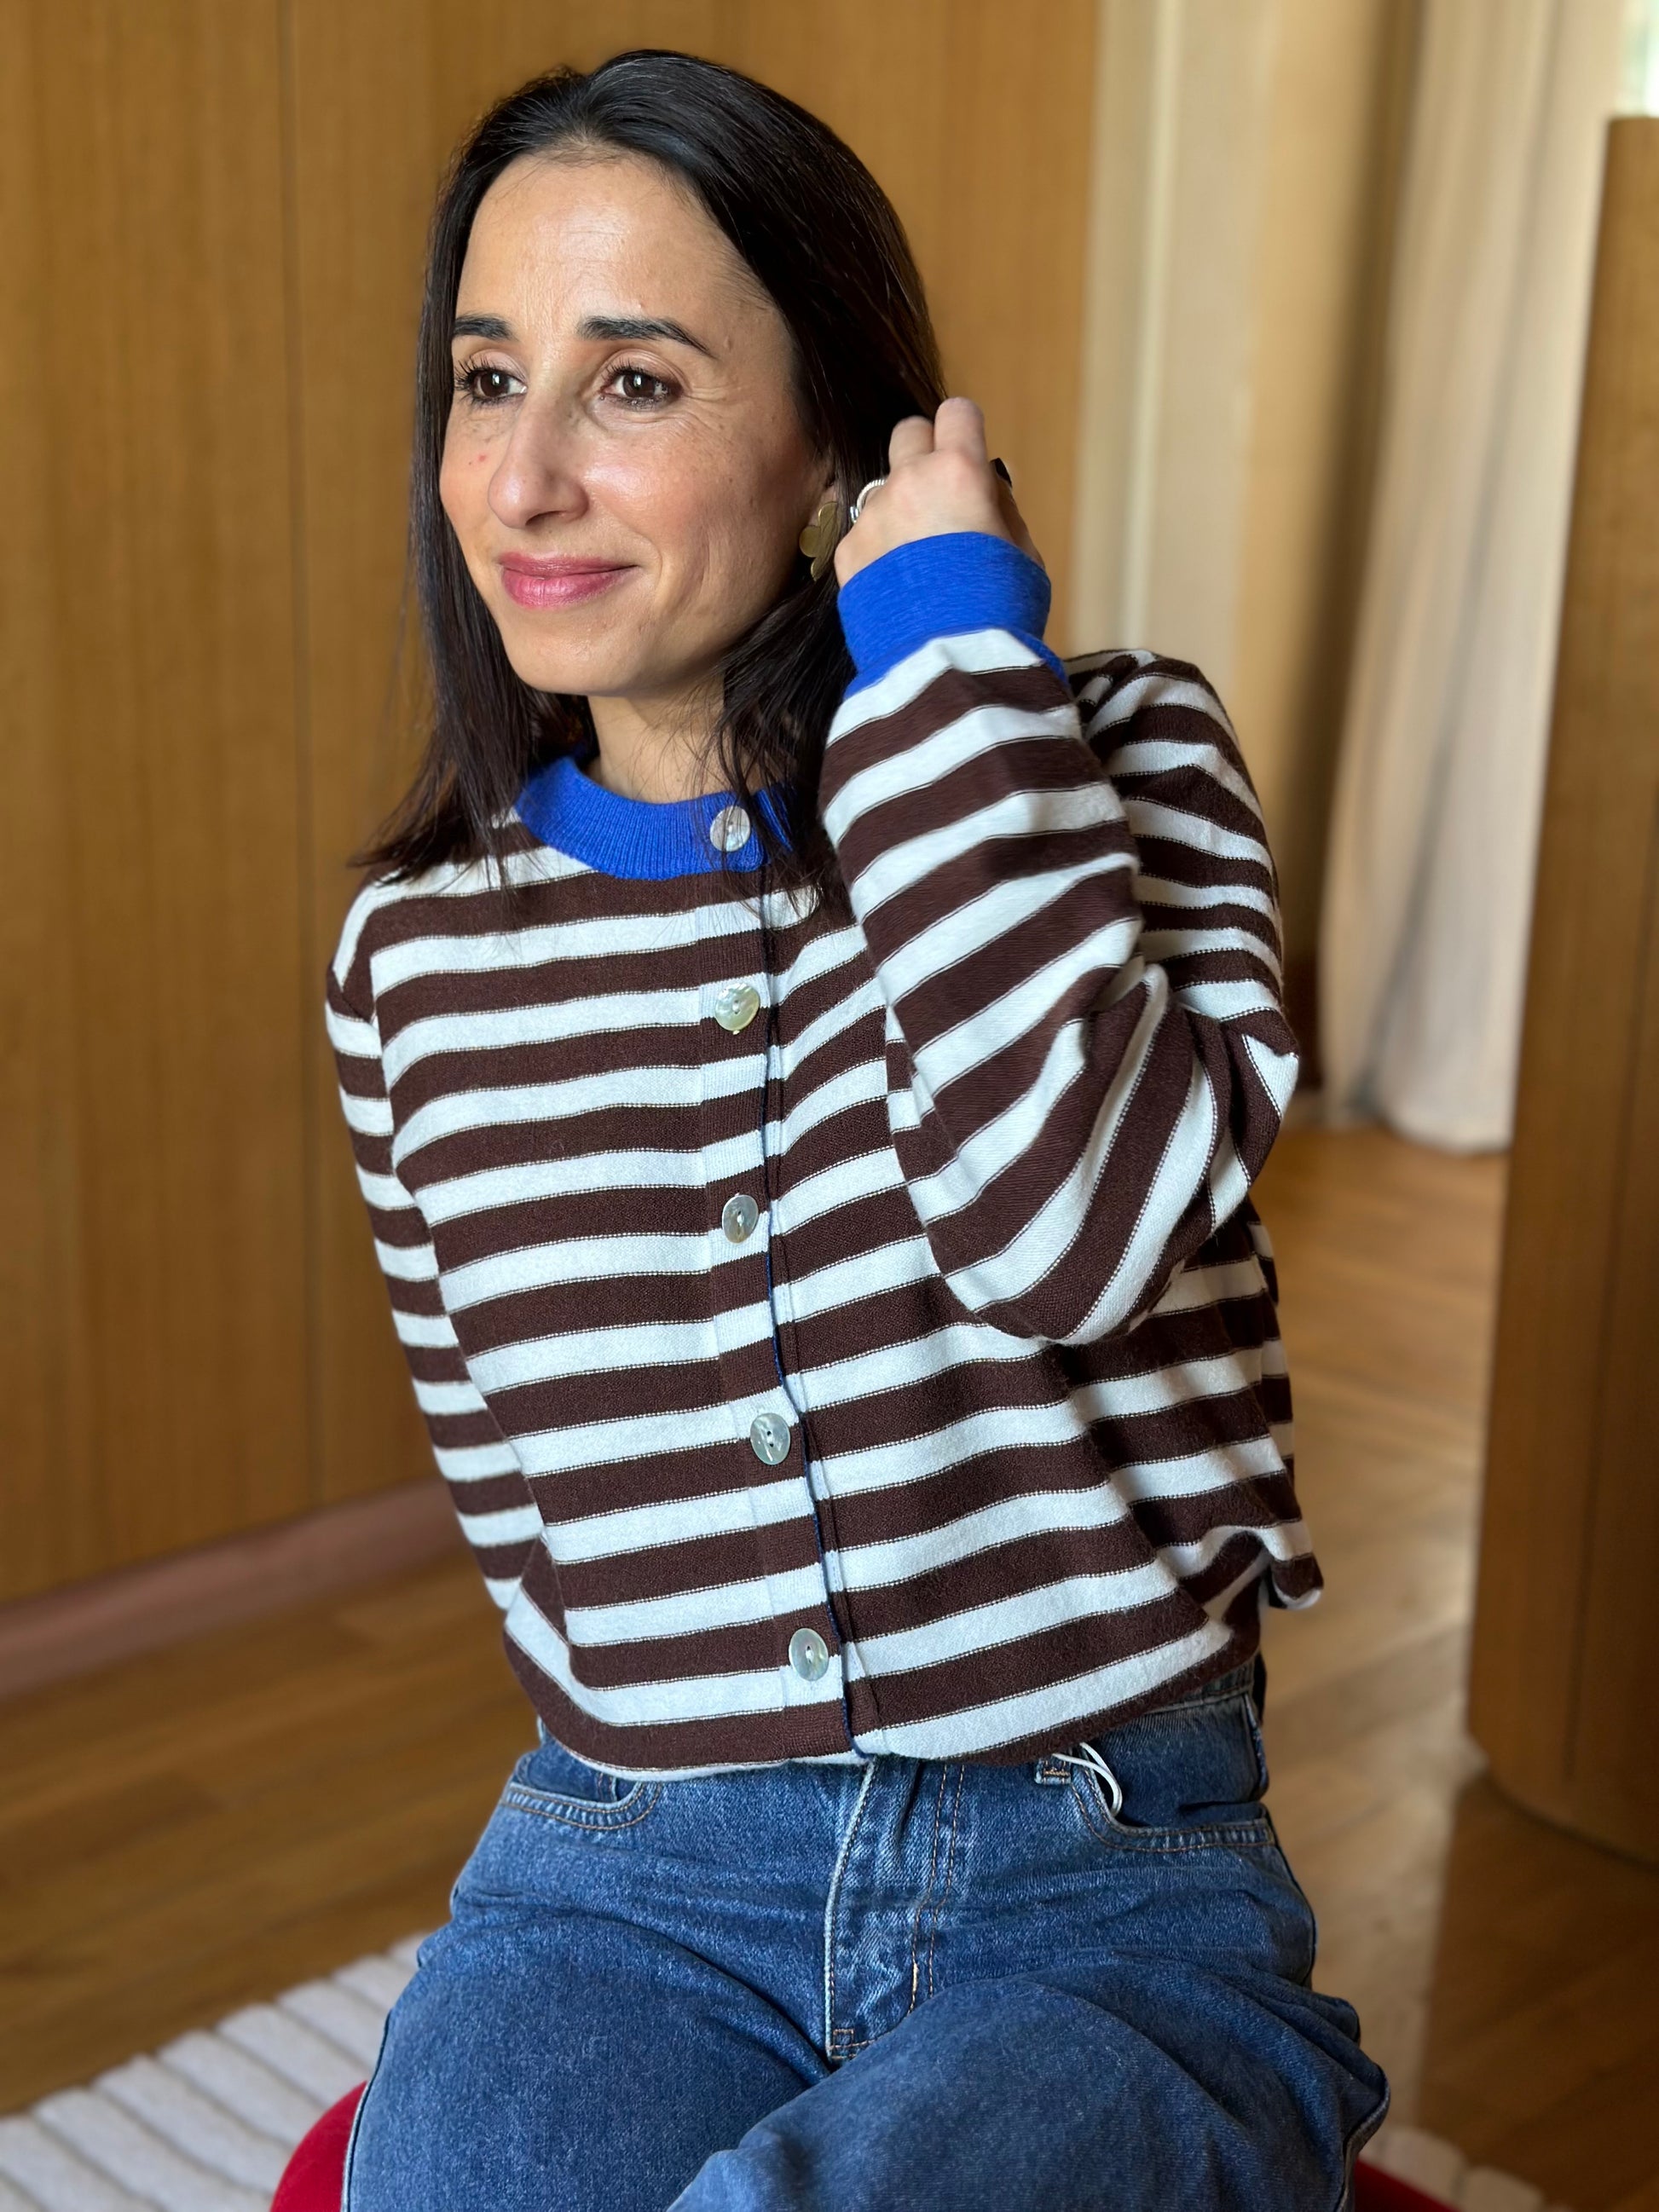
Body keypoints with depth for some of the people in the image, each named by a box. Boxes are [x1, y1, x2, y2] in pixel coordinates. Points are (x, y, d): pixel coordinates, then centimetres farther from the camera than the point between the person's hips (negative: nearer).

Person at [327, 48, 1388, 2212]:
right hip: (627, 1882, 3)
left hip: (1116, 1892, -2)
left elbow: (1077, 1232, -23)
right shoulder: (420, 953, 5)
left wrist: (947, 667, -15)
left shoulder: (1118, 754, -2)